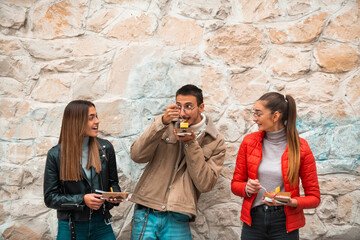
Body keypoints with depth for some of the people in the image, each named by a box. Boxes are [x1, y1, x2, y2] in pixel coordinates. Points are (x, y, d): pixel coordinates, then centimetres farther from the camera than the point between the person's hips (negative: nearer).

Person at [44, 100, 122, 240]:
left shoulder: (105, 148, 1)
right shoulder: (55, 155, -7)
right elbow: (50, 198, -5)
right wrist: (82, 200, -17)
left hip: (101, 224, 2)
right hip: (70, 227, -2)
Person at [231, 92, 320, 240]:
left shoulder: (301, 148, -8)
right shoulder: (249, 142, 0)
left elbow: (314, 197, -3)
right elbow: (235, 183, 7)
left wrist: (291, 202, -21)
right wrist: (247, 188, -14)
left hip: (284, 223, -2)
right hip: (253, 220, 2)